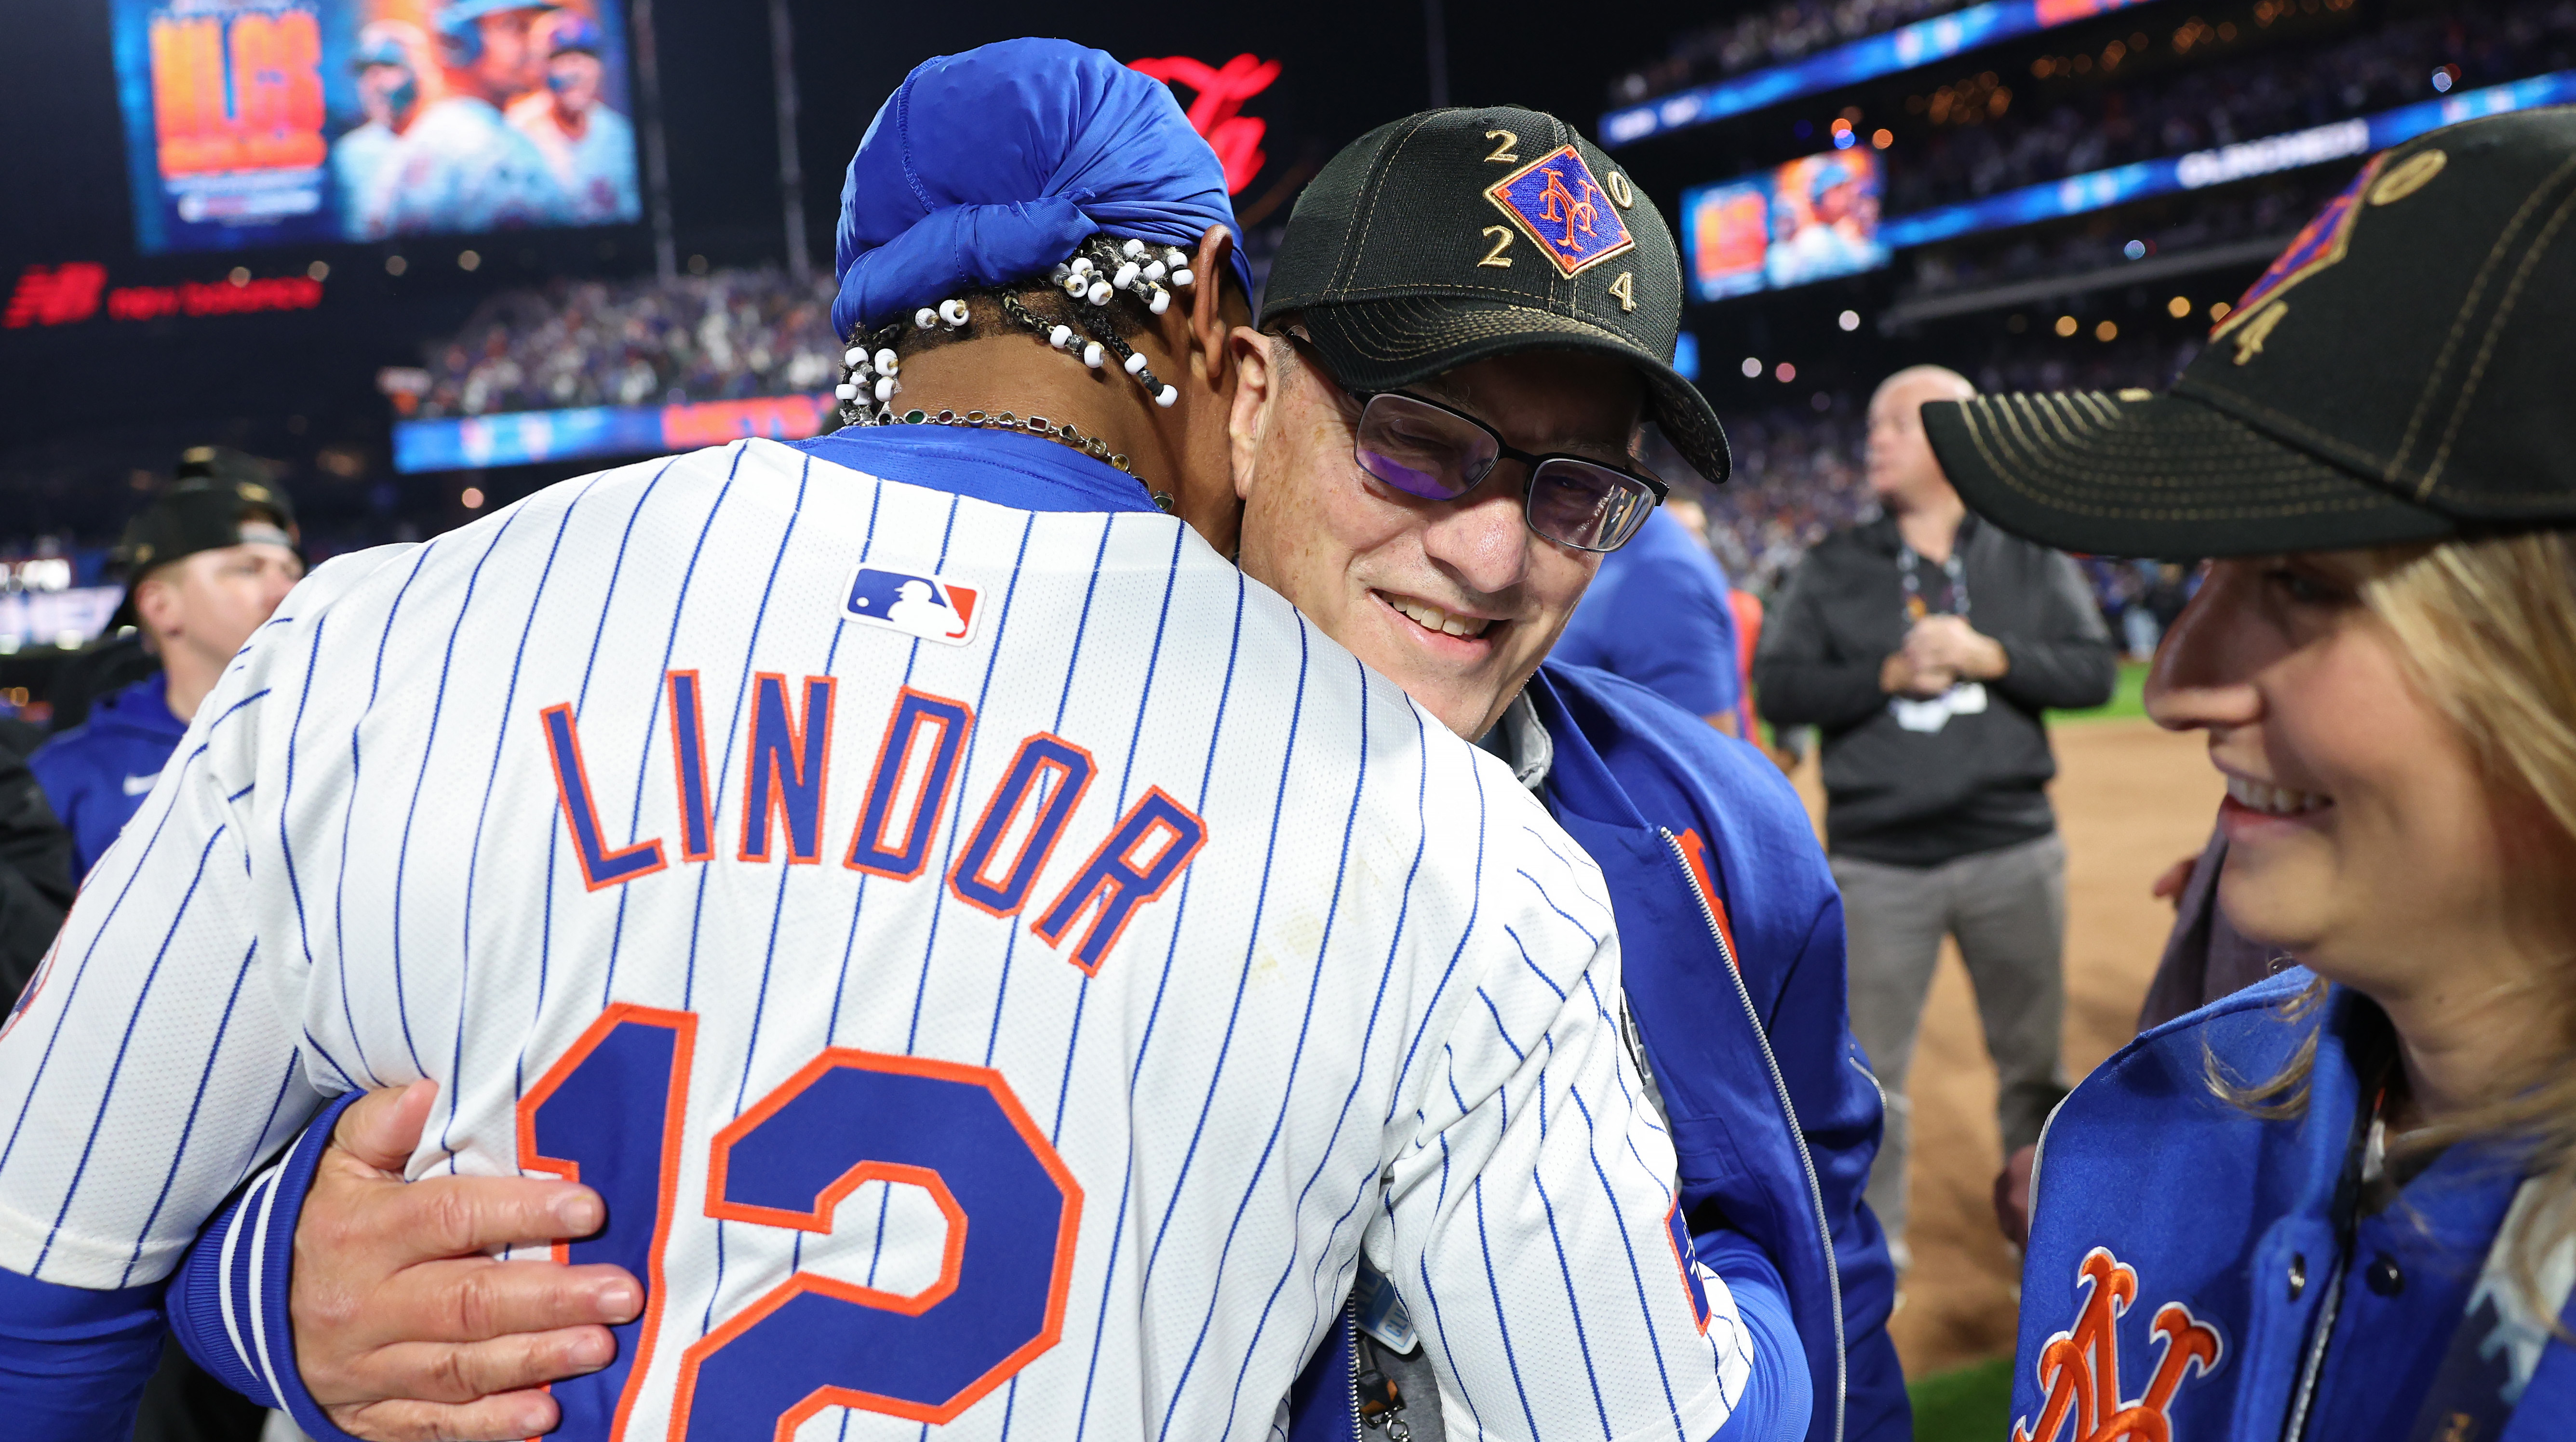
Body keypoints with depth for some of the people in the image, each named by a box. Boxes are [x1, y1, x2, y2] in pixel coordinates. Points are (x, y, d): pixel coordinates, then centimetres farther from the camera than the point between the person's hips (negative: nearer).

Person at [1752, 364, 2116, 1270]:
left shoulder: (2029, 558, 8)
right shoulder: (1834, 568, 7)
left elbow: (2094, 670, 1)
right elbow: (1777, 688, -2)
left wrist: (1989, 655, -13)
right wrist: (1889, 676, -13)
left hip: (2012, 849, 1)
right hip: (1876, 862, 0)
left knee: (2032, 1056, 11)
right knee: (1869, 1068, 5)